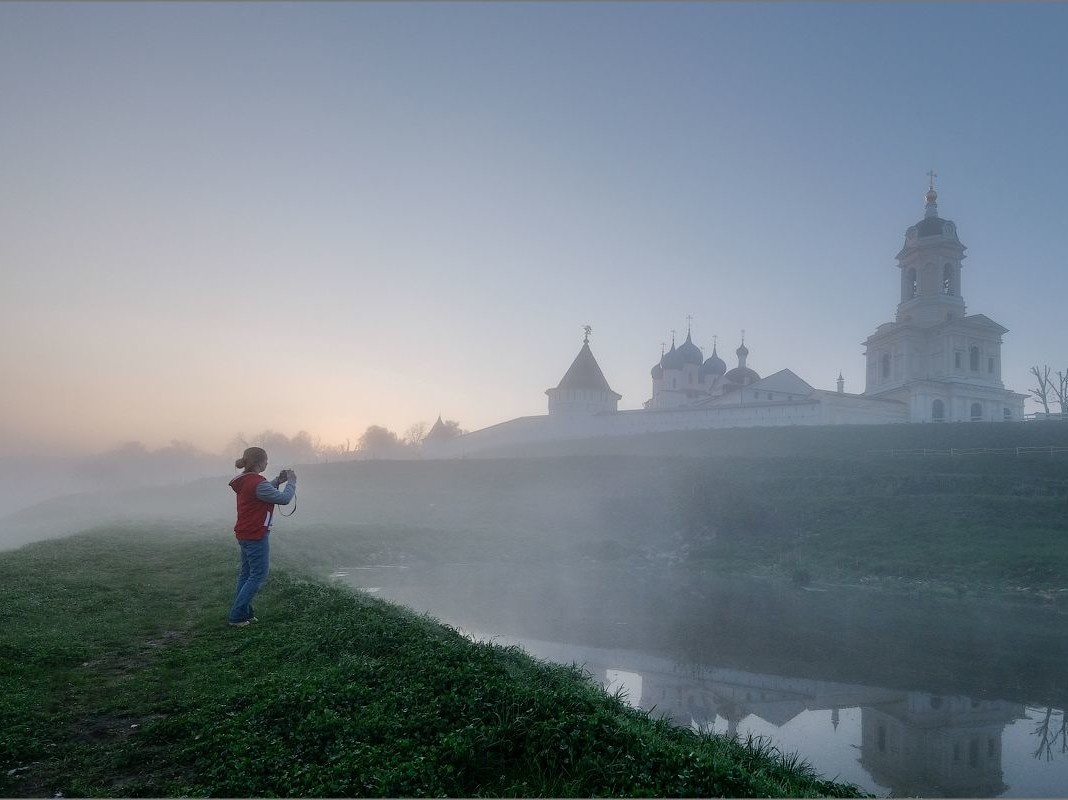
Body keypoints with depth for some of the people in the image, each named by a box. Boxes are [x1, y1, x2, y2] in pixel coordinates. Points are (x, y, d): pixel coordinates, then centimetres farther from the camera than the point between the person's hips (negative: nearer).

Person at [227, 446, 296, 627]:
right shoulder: (258, 483, -22)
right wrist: (292, 481, -5)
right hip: (256, 536, -10)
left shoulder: (244, 480, 8)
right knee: (259, 574, -2)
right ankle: (237, 616, -2)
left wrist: (278, 481, 10)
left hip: (244, 534, 10)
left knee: (246, 573, 16)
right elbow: (284, 499, -19)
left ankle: (244, 613, 22)